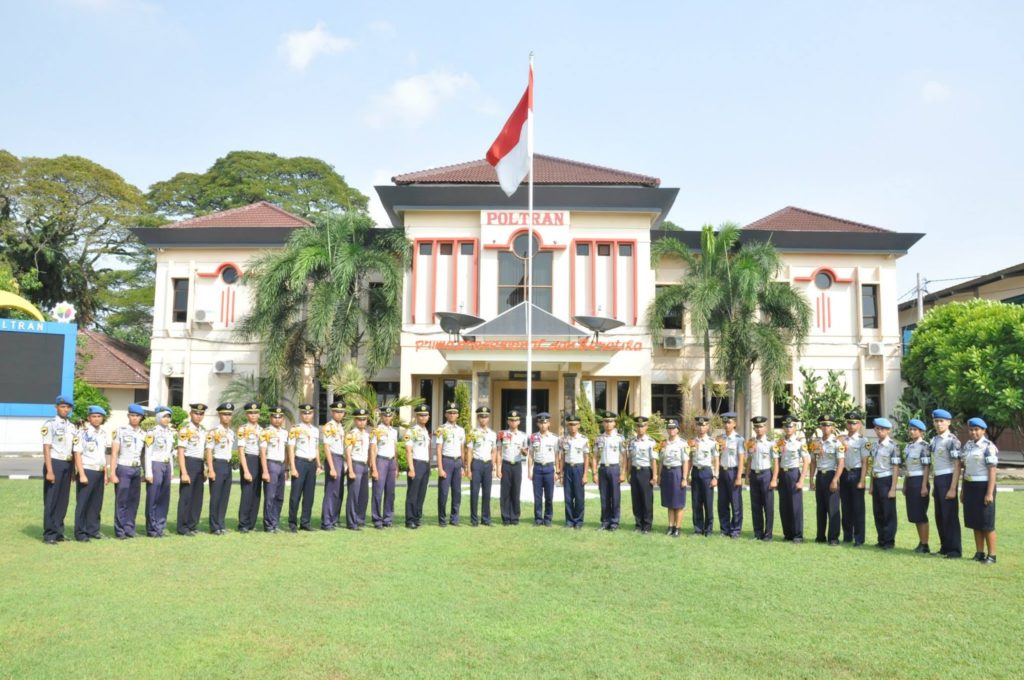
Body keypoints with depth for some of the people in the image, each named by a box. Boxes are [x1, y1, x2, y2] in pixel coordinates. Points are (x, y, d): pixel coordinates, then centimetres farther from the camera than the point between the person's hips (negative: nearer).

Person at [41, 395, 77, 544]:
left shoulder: (73, 427, 14)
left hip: (68, 465, 6)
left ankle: (58, 531, 18)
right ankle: (49, 534, 5)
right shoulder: (50, 424, -6)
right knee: (51, 500, -1)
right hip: (55, 463, -6)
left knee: (63, 500, 10)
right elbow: (46, 448, -11)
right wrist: (49, 471, -17)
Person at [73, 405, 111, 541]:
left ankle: (93, 529, 19)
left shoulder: (104, 433, 11)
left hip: (99, 472, 6)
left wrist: (105, 473, 12)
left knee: (96, 503, 10)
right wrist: (82, 474, -15)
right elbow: (77, 454, -10)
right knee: (82, 503, -1)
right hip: (87, 471, -6)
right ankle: (80, 532, 5)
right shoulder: (83, 433, -7)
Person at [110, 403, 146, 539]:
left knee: (134, 501, 8)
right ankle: (120, 530, 8)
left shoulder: (143, 434, 10)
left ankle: (130, 528, 16)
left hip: (137, 470, 4)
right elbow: (114, 453, -5)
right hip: (123, 469, -4)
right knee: (121, 501, -1)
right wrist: (112, 473, -10)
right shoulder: (120, 431, -4)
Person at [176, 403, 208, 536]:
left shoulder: (203, 430, 13)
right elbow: (180, 453, -13)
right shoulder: (185, 430, -9)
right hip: (189, 464, -7)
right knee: (186, 497, -1)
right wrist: (184, 473, -19)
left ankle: (192, 525, 21)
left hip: (200, 465, 7)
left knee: (197, 497, 11)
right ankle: (183, 528, 6)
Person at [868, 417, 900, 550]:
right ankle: (881, 540, 21)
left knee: (889, 513, 1)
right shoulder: (874, 447, 11)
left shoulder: (893, 446, -10)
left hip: (887, 480, -7)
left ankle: (889, 541, 10)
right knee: (878, 512, 11)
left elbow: (896, 468, -12)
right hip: (876, 480, 7)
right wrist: (871, 485, 15)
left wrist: (893, 489, -15)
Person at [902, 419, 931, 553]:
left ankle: (925, 545, 7)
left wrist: (924, 486, -17)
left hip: (919, 481, -8)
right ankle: (921, 543, 21)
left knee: (921, 514, -2)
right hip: (910, 481, 8)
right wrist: (905, 484, 17)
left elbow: (926, 467, -13)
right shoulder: (908, 446, 12)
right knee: (914, 514, 11)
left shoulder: (924, 446, -10)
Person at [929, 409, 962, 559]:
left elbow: (957, 466, -15)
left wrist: (952, 488, -18)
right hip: (938, 479, 8)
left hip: (948, 479, -8)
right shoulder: (934, 440, 12)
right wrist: (935, 486, 17)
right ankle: (945, 547, 24)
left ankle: (955, 549, 7)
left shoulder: (952, 440, -12)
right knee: (939, 516, 14)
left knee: (950, 515, -2)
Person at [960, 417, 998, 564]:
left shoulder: (989, 447, -11)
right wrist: (963, 490, 14)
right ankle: (979, 553, 19)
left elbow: (992, 471, -15)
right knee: (975, 522, 11)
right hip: (970, 486, 7)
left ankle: (992, 555, 9)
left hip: (983, 486, -7)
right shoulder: (967, 445, 10)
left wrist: (990, 493, -19)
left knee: (987, 523, 0)